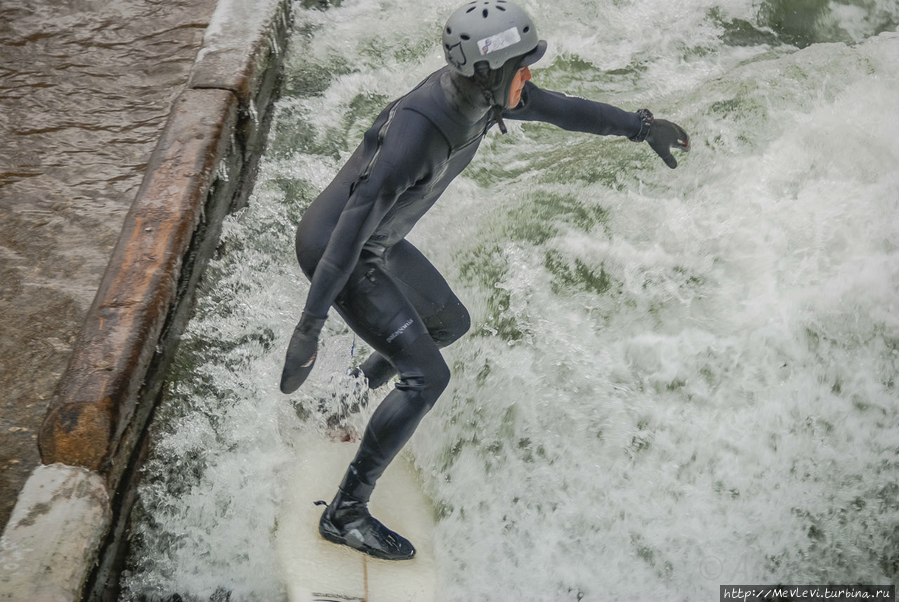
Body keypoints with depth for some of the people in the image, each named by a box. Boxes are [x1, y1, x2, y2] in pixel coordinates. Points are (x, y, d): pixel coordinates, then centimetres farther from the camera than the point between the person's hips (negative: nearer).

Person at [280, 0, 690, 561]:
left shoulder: (482, 91, -8)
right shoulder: (420, 128, -35)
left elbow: (561, 109, 9)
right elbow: (352, 225, -36)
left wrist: (641, 125, 15)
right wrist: (313, 322, -35)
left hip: (378, 242, 9)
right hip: (334, 249, -9)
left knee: (451, 323, 23)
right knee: (428, 375, -14)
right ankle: (345, 513, -2)